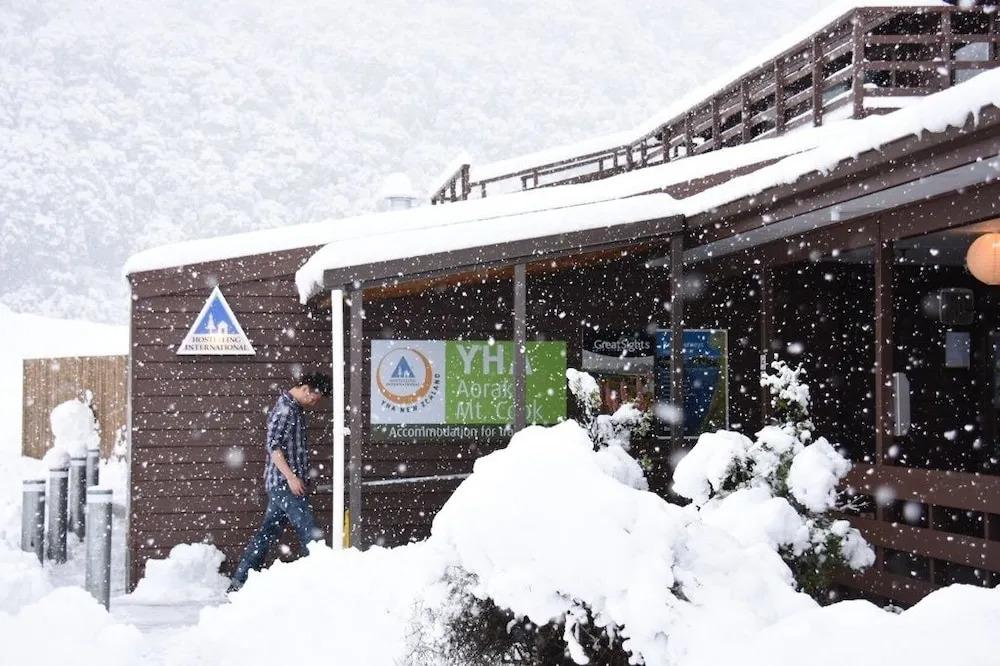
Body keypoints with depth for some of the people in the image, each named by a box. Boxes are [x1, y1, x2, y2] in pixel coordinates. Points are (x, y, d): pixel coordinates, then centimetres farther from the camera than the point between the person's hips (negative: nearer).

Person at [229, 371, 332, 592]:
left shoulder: (295, 408, 18)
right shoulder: (284, 408, -12)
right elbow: (273, 446, -19)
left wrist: (302, 478, 26)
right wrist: (291, 477, -23)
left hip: (282, 484, 10)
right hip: (284, 482, -10)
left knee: (267, 533, 10)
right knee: (310, 533, -8)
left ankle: (239, 582, 14)